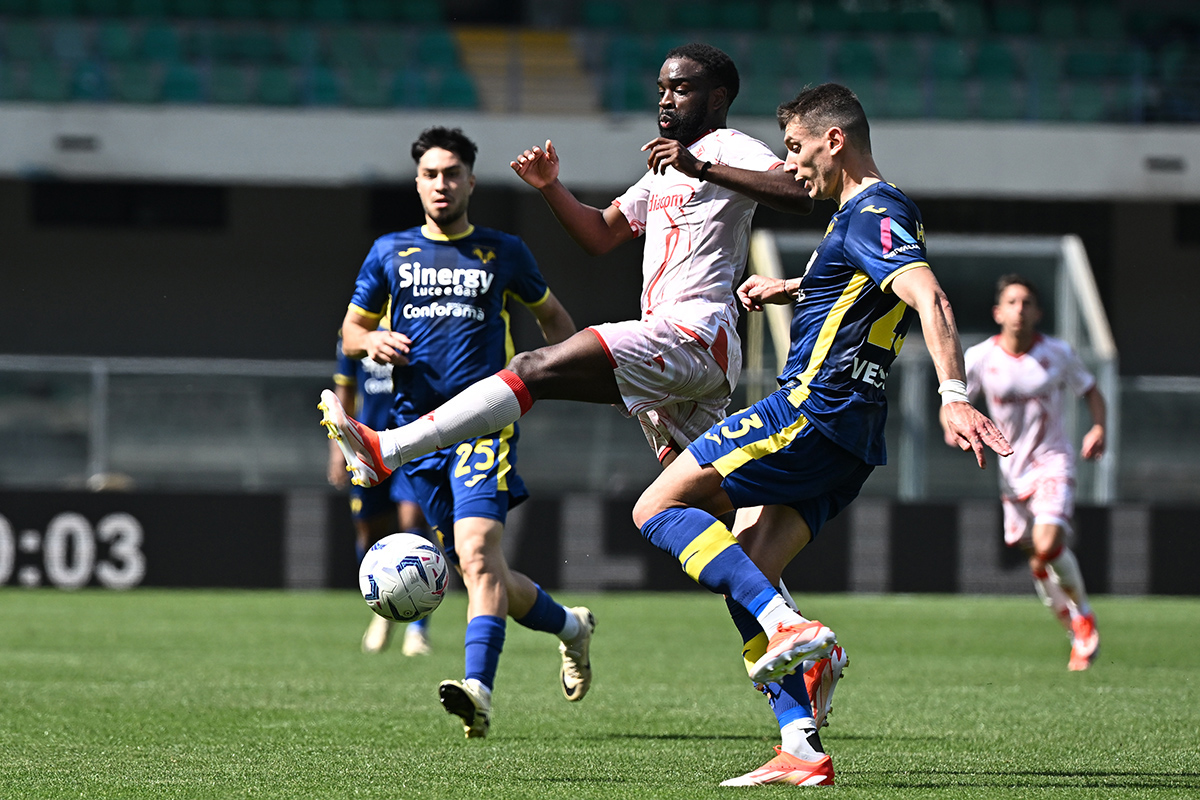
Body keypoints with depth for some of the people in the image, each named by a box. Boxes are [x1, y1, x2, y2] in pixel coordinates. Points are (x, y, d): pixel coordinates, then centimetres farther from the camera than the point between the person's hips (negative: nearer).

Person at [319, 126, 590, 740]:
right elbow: (349, 332, 18)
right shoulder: (389, 252, 13)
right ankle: (570, 626, 34)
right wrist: (371, 341, -5)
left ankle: (478, 689, -39)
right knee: (480, 572, 6)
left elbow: (554, 317, 23)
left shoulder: (503, 253, 9)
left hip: (485, 424, -3)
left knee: (477, 550, -26)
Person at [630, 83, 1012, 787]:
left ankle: (790, 627, -23)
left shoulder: (872, 214, -11)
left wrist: (954, 396, -40)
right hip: (849, 438, 10)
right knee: (747, 579, 8)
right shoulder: (871, 213, 21)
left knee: (659, 507, -9)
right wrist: (790, 290, 34)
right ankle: (803, 755, 0)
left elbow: (928, 297, -28)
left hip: (814, 410, -10)